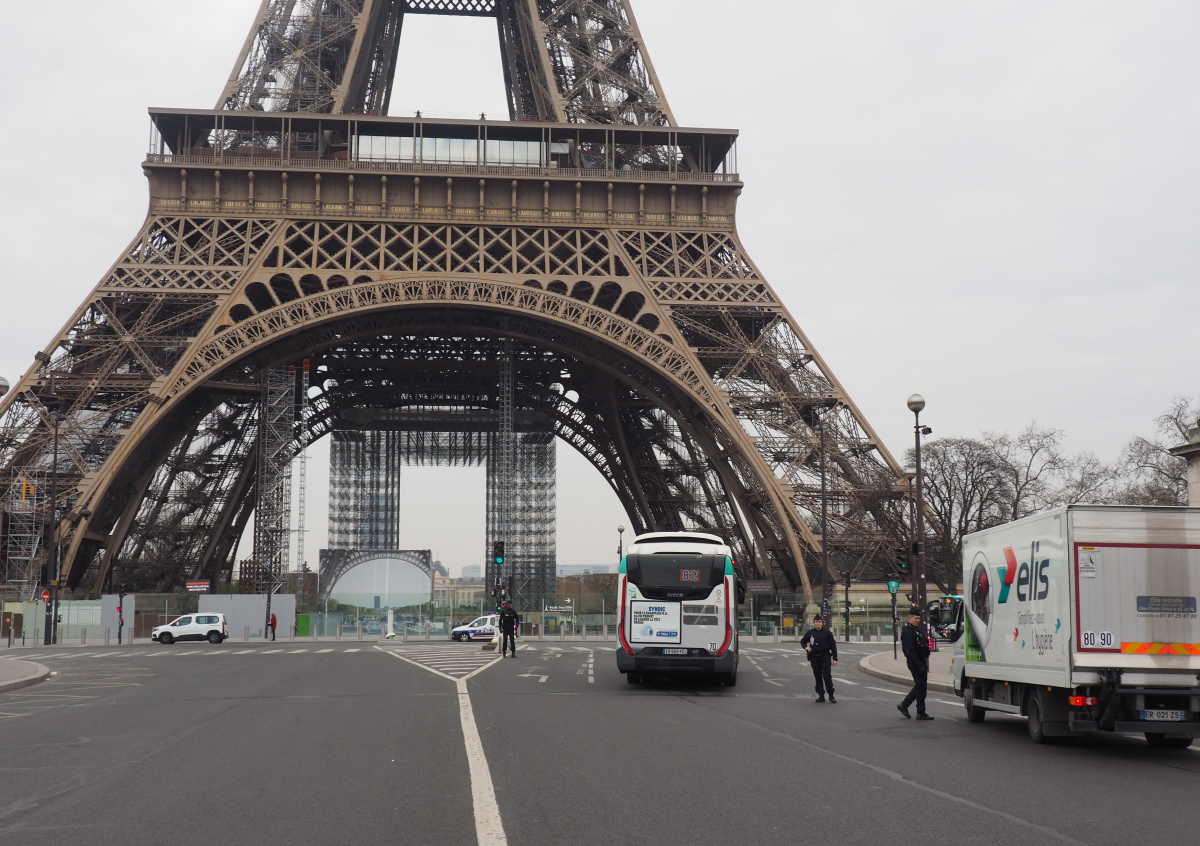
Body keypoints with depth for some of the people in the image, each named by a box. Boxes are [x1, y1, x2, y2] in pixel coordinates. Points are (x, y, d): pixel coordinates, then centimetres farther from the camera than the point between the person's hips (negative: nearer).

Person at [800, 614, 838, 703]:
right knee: (818, 677, 6)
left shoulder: (827, 633, -1)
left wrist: (835, 659, -4)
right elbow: (803, 641, 21)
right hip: (814, 658, 3)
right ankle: (821, 696, 14)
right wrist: (806, 647, 0)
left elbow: (833, 646, 1)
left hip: (825, 657, -3)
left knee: (827, 676, -12)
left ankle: (831, 696, -3)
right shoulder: (810, 633, 5)